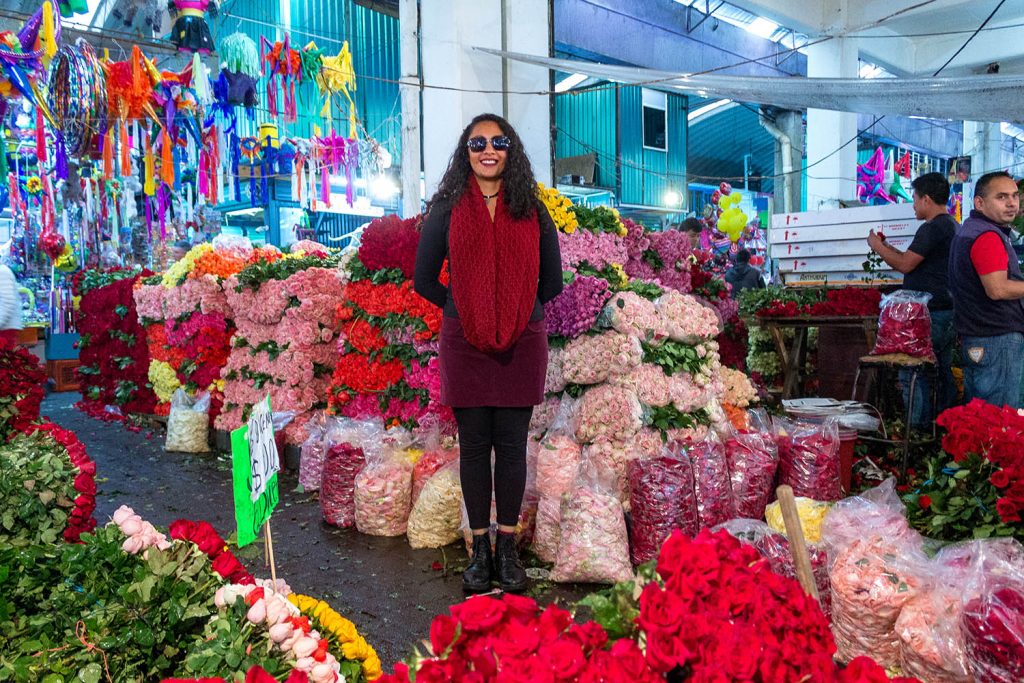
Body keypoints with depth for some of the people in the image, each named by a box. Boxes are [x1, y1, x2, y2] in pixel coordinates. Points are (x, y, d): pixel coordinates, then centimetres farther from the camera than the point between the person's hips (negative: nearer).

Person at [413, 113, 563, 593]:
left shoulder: (532, 210, 7)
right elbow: (424, 279, 8)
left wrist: (516, 313, 10)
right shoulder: (447, 208, 4)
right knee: (474, 445, 4)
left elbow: (551, 280, 13)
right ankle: (480, 549, 16)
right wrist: (462, 310, 6)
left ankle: (507, 549, 16)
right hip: (464, 343, 0)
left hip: (522, 343, 1)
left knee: (512, 446, 3)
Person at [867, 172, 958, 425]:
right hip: (947, 313, 10)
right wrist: (886, 246, 24)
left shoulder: (932, 228, -15)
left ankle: (918, 430, -6)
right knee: (942, 373, 14)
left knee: (913, 375, -7)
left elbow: (905, 264, -16)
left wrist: (877, 246, -3)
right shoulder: (953, 226, 18)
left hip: (929, 314, -10)